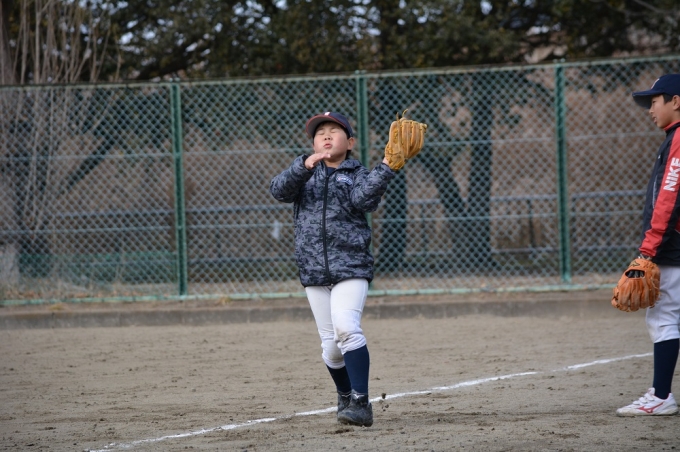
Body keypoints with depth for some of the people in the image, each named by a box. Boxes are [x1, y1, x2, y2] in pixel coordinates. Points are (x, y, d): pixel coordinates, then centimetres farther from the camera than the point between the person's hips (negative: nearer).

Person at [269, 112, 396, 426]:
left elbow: (362, 199, -16)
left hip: (351, 267, -3)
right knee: (330, 345, 6)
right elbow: (279, 190, -9)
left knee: (346, 327, -23)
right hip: (314, 271, 3)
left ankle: (360, 402, -23)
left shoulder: (358, 174, 6)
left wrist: (386, 169, -27)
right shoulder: (304, 172, 11)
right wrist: (304, 167, -25)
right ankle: (345, 397, 31)